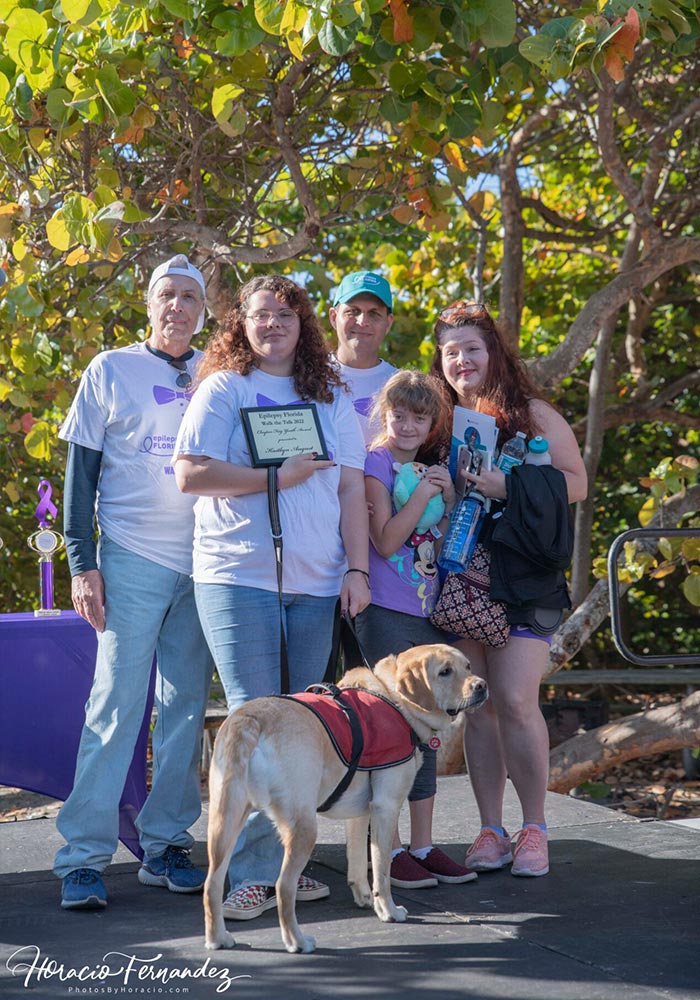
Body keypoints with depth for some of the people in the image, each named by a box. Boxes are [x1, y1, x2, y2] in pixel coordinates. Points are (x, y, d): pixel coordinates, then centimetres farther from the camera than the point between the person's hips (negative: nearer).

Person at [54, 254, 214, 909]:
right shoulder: (111, 371, 3)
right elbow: (80, 471, 1)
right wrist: (82, 562, -8)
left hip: (204, 564, 4)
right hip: (133, 560, -4)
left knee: (186, 708, 6)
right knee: (116, 704, -7)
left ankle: (164, 848, 15)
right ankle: (83, 857, -2)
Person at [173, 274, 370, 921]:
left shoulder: (331, 399, 16)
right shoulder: (224, 388, 5)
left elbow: (352, 489, 12)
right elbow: (190, 474, -5)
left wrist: (357, 569, 3)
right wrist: (276, 477, -10)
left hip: (316, 584, 4)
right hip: (238, 578, -4)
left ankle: (286, 861, 15)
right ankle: (252, 873, 0)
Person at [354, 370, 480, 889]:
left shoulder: (433, 469, 14)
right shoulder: (375, 464, -5)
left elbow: (446, 547, 15)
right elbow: (385, 542, -13)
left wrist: (449, 497, 1)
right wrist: (423, 494, -15)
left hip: (430, 612, 7)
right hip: (385, 612, -7)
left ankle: (424, 845, 17)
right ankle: (390, 850, 3)